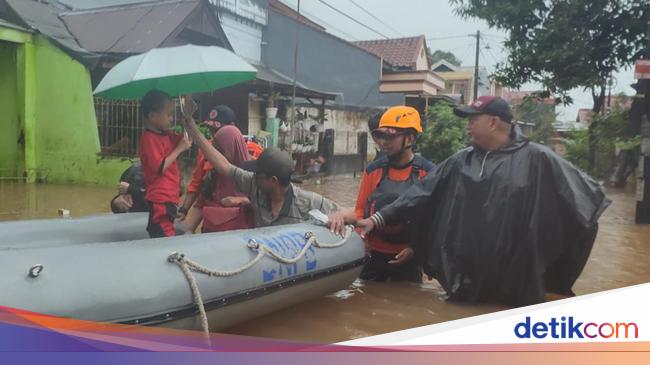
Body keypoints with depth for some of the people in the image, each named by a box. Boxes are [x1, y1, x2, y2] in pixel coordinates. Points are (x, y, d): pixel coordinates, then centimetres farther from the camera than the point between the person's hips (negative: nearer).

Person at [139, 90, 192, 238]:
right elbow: (160, 167, -23)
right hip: (160, 199, -9)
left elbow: (189, 138, 21)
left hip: (169, 197, 9)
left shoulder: (166, 136, 11)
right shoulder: (149, 138, -15)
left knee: (158, 235, 16)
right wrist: (179, 148, -16)